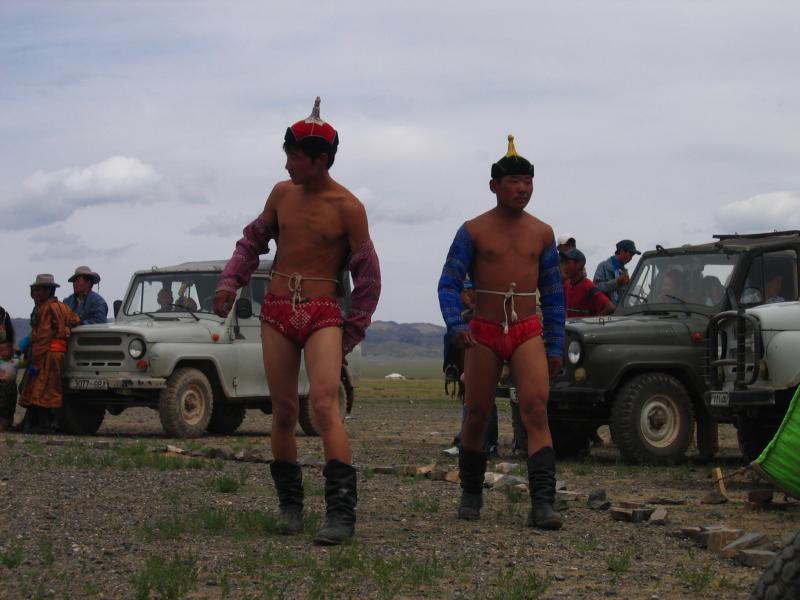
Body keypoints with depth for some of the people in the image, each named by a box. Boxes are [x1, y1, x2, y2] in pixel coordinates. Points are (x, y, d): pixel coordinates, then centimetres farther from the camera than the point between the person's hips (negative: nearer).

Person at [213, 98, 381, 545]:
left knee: (325, 403, -21)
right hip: (277, 311, 5)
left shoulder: (347, 207, -5)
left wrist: (349, 338, 0)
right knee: (284, 412, 7)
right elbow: (253, 241, 21)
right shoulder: (282, 194, 8)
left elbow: (368, 278, 0)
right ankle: (290, 503, 21)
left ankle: (342, 511, -25)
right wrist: (231, 282, 4)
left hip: (323, 314, -4)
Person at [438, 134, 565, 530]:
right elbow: (449, 283, -2)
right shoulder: (473, 231, 1)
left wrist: (555, 347, 10)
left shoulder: (542, 233, 9)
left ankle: (542, 504, -23)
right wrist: (456, 325, -20)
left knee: (536, 411, -16)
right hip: (484, 333, -1)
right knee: (477, 416, 7)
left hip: (528, 333, 1)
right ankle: (470, 495, 25)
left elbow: (553, 293, 14)